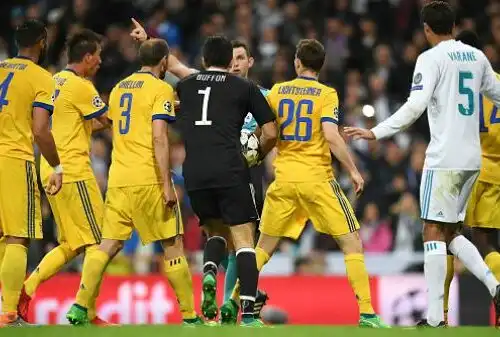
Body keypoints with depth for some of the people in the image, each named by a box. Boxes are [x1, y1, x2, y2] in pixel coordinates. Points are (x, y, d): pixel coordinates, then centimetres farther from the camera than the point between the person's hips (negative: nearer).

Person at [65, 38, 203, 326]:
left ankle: (80, 307, -9)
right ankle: (190, 316, 5)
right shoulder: (161, 89, -5)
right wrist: (167, 184, -16)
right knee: (173, 245, 3)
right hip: (149, 180, -6)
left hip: (118, 179, 6)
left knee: (108, 245, 4)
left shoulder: (119, 89, 16)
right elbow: (159, 138, -15)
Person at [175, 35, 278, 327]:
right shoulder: (246, 88, 9)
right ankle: (248, 313, -12)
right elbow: (271, 134, 10)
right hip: (230, 170, -3)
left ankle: (209, 271, -12)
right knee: (243, 238, 1)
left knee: (216, 230, 22)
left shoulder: (185, 86, 17)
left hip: (194, 172, 3)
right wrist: (256, 157, 27)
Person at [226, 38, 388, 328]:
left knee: (265, 246, 16)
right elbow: (332, 136, -16)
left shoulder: (277, 92, 6)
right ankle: (367, 313, -6)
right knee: (352, 242, 2)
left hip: (284, 177, 4)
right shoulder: (326, 94, -5)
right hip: (317, 178, -4)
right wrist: (353, 171, -8)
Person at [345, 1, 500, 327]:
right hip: (472, 159, 7)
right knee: (451, 231, 16)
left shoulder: (431, 58, -8)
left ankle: (435, 318, -11)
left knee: (434, 232, -5)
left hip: (445, 158, -7)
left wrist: (375, 133, -19)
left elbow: (415, 107, -19)